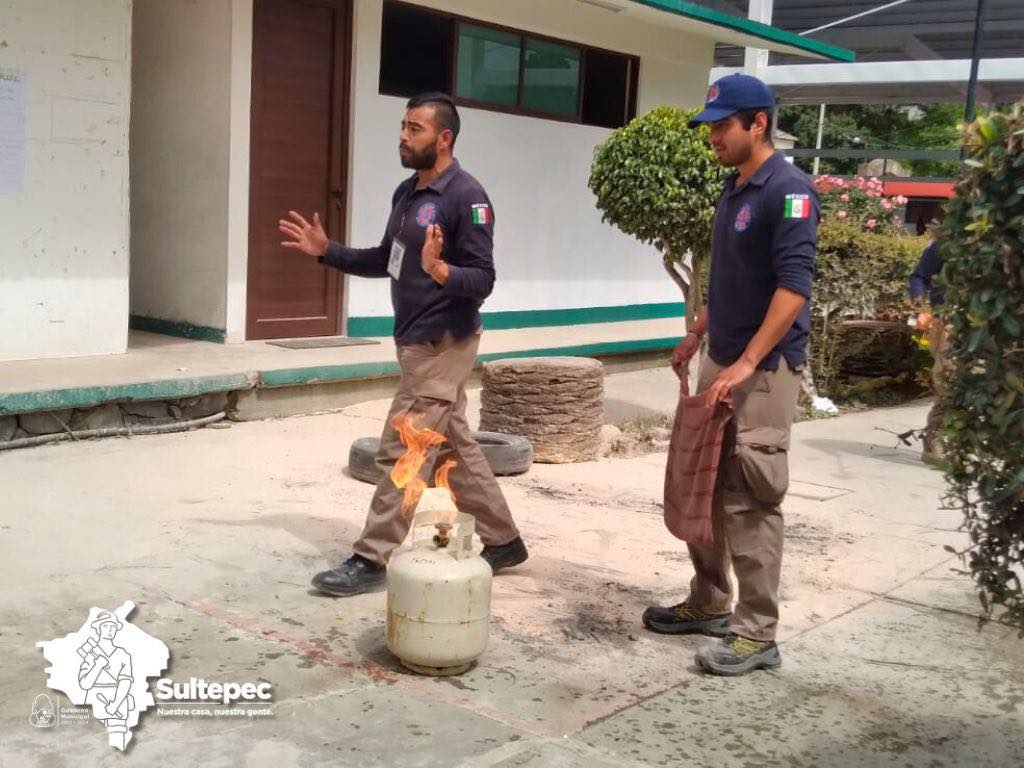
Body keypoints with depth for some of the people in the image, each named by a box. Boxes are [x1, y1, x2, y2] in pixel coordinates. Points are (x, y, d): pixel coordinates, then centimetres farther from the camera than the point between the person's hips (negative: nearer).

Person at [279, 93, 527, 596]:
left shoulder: (466, 197, -16)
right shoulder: (407, 192, 10)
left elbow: (482, 280, -21)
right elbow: (386, 261, 20)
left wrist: (440, 270, -39)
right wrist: (327, 251, 12)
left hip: (443, 345, -9)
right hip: (418, 343, 9)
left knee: (401, 452, -6)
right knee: (455, 447, 15)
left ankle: (373, 559, 3)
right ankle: (503, 541, 26)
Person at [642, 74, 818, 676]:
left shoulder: (789, 191, -14)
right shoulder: (733, 189, 14)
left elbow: (794, 287, -22)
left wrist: (747, 364, -26)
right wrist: (695, 338, 24)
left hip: (764, 371, -9)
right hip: (721, 363, 9)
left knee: (752, 502, -5)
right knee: (705, 490, 14)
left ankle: (757, 633, 5)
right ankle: (709, 604, 28)